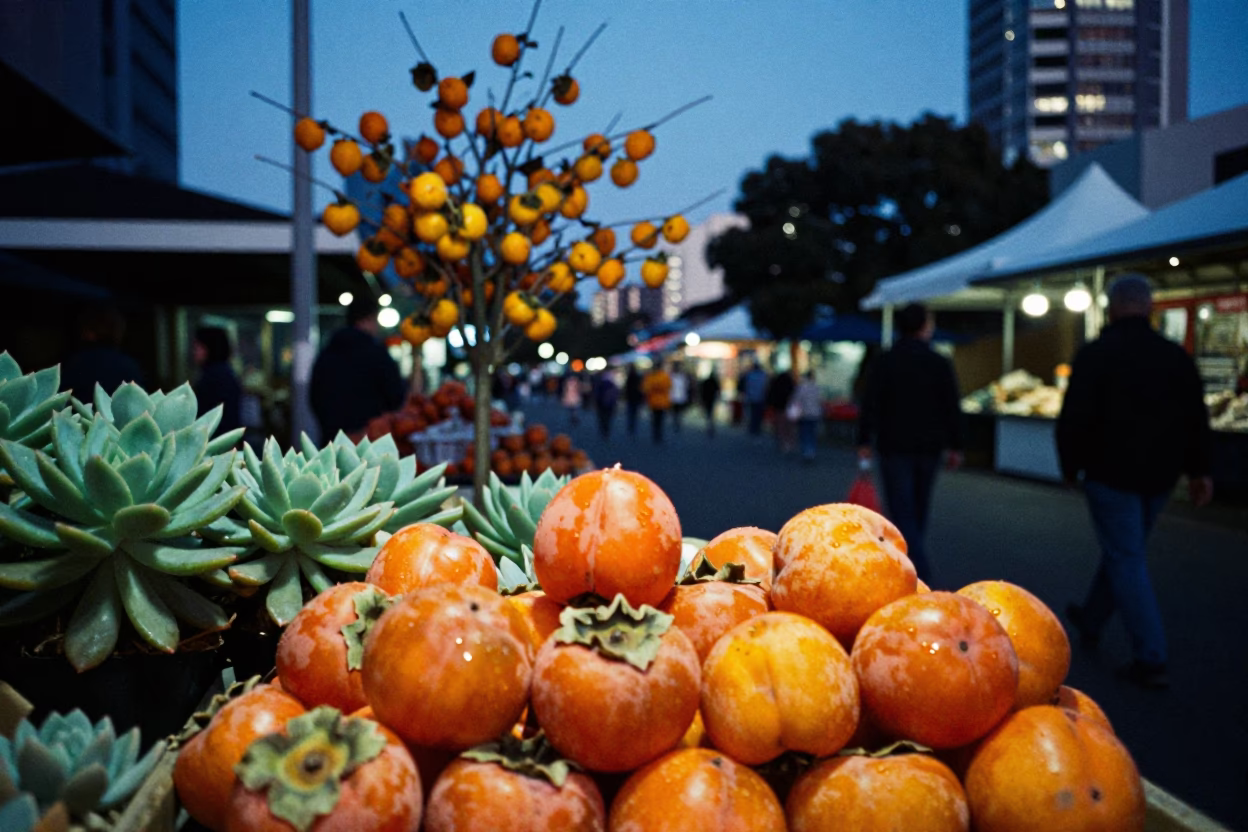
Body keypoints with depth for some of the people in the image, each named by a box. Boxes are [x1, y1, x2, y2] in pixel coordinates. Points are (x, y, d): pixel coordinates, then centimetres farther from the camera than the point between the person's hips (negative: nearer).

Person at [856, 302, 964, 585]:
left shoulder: (885, 361, -4)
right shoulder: (940, 363, -1)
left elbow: (870, 403, -7)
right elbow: (952, 408, -2)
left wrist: (864, 442, -2)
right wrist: (954, 446, 4)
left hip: (894, 447, -3)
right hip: (928, 448, 3)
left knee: (902, 512, -4)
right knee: (919, 511, 18)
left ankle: (920, 574, -17)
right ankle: (909, 564, 31)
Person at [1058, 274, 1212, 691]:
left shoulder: (1095, 355, -11)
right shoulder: (1176, 356, 6)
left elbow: (1074, 419, -13)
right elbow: (1196, 418, 8)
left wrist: (1071, 466, 1)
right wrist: (1198, 470, 14)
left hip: (1111, 474, -6)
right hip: (1159, 476, 6)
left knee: (1126, 561, -2)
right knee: (1122, 551, 20)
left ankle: (1151, 659, -4)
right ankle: (1091, 620, 38)